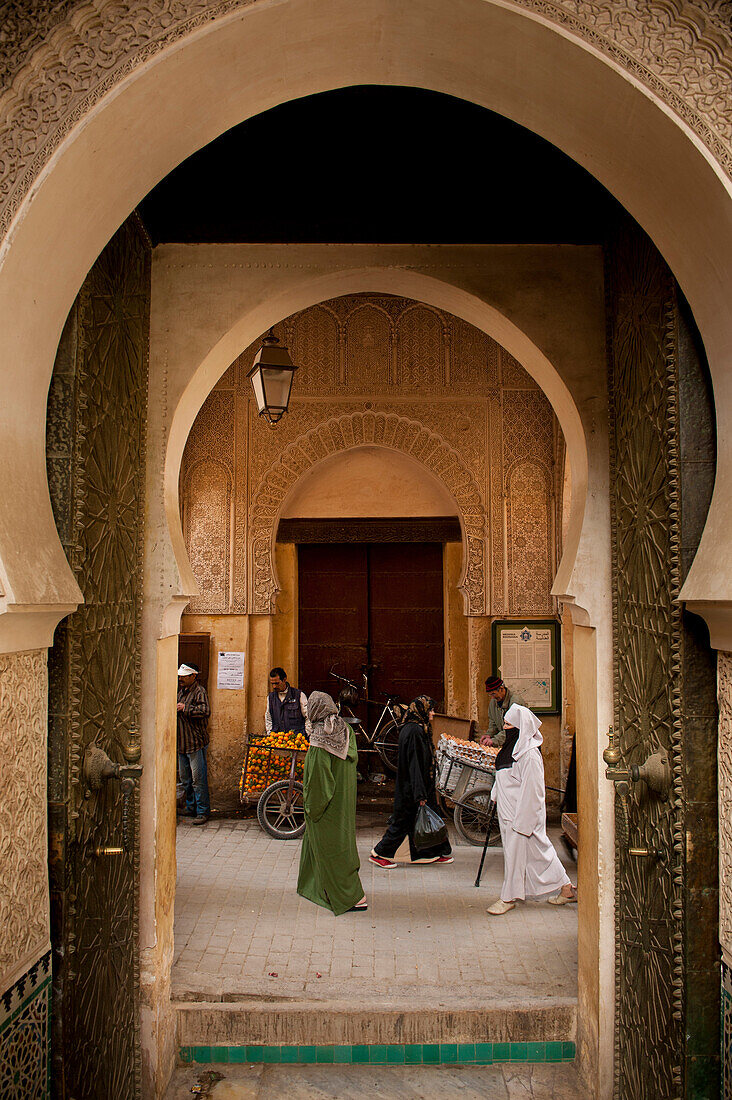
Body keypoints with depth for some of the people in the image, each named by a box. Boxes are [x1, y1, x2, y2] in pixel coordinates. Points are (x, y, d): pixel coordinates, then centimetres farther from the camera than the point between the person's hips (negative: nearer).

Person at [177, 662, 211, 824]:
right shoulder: (181, 691, 16)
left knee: (198, 778, -7)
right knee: (185, 778, 15)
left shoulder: (199, 691, -11)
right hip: (182, 743, 9)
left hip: (196, 742, -9)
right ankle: (191, 808, 27)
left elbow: (205, 711, -27)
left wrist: (185, 708, -20)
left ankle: (202, 812, -1)